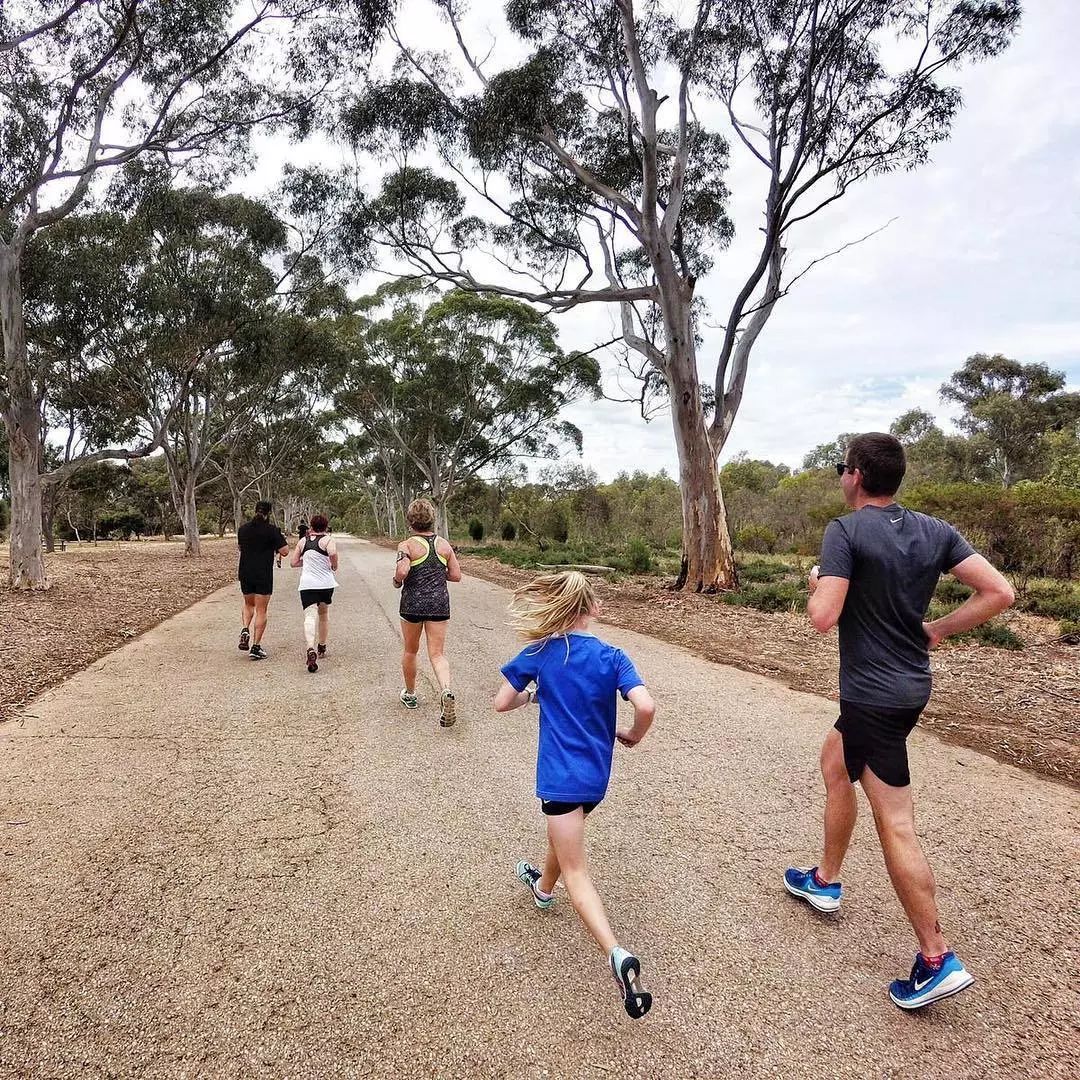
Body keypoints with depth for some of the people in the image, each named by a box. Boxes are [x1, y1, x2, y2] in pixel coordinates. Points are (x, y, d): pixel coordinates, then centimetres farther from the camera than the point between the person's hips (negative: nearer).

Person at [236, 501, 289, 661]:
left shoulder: (243, 528, 5)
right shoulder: (272, 530, -10)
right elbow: (284, 551, -10)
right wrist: (283, 539, 7)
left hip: (245, 574, 4)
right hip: (264, 575, -4)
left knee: (248, 604, 25)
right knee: (261, 610, 2)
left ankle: (245, 630, 2)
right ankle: (256, 647, 1)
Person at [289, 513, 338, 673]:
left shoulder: (302, 541, 11)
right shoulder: (327, 540, -1)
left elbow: (293, 562, 12)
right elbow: (333, 553, -20)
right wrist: (334, 567, -1)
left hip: (307, 584, 1)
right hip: (325, 583, -1)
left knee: (310, 616, -11)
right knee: (323, 614, 21)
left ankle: (311, 650, -34)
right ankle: (321, 648, 34)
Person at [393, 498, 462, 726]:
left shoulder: (407, 545, -8)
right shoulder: (444, 544, 3)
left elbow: (402, 571, -24)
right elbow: (456, 575, 4)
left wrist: (397, 581, -2)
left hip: (413, 603, -2)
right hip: (439, 603, 2)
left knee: (410, 651, 19)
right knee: (437, 653, 3)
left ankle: (410, 694, 35)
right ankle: (446, 691, -23)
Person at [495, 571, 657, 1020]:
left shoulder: (539, 653, -9)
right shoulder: (612, 657, -8)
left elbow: (502, 703, -4)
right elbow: (646, 707, -21)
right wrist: (634, 735, 0)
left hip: (561, 776, -4)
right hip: (597, 776, 4)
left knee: (575, 871, -1)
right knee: (565, 833, 32)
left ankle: (617, 953, -20)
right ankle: (543, 887, 58)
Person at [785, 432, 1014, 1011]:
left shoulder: (846, 531, -18)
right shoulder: (935, 531, 2)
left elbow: (822, 618, -24)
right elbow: (999, 592, -2)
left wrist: (816, 585, -3)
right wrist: (937, 629, 6)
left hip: (874, 693, -8)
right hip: (911, 684, 8)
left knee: (895, 825, 1)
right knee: (834, 765, 26)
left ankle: (938, 960, 8)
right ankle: (825, 881, 41)